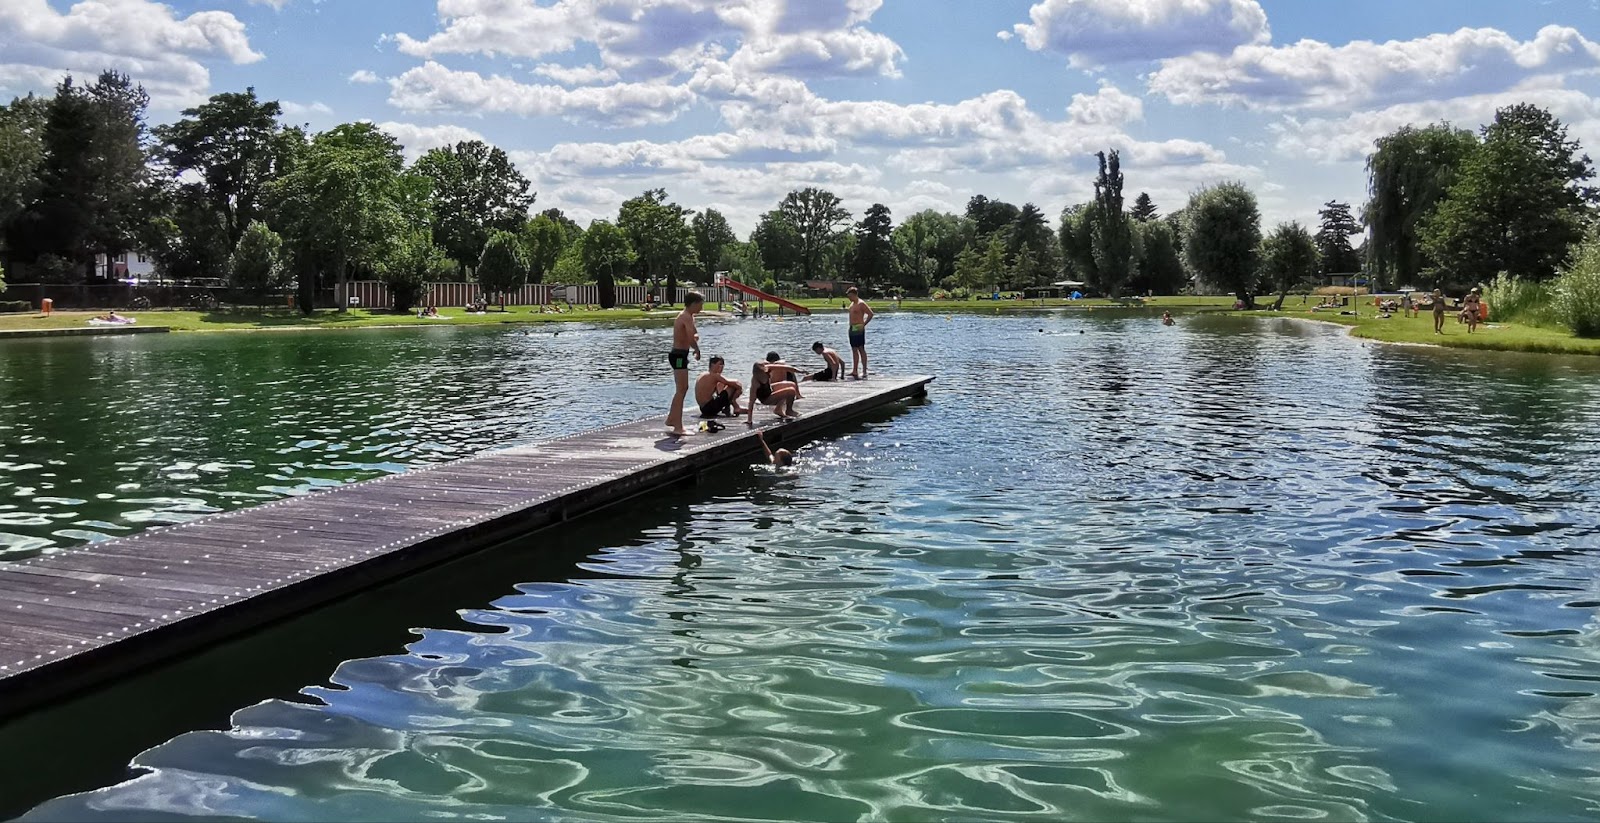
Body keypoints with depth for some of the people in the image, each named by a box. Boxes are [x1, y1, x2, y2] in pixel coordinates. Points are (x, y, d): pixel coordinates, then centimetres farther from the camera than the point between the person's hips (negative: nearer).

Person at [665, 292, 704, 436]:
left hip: (679, 354, 11)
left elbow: (695, 335, 21)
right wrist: (697, 350, -8)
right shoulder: (687, 317, -17)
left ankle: (671, 419, 34)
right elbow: (691, 339, -27)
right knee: (681, 390, -11)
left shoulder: (686, 315, 15)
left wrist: (695, 337, -3)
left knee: (683, 389, 22)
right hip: (679, 355, -11)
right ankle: (678, 427, -14)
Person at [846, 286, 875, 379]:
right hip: (852, 329, 9)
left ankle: (864, 372, -7)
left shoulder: (861, 303, -12)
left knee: (861, 349, -7)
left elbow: (870, 314, -16)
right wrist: (851, 326, 14)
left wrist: (863, 324, -13)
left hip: (858, 329, -9)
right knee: (854, 350, 11)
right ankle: (854, 371, 16)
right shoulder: (852, 304, 15)